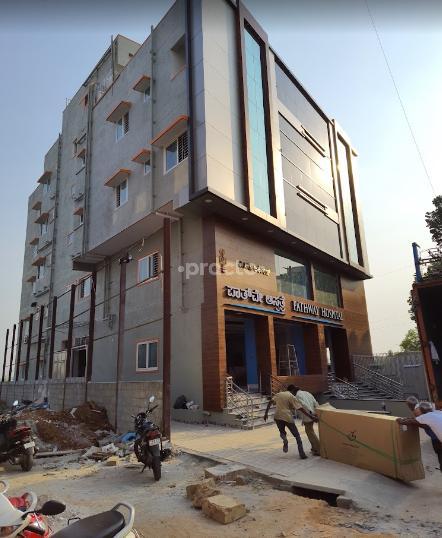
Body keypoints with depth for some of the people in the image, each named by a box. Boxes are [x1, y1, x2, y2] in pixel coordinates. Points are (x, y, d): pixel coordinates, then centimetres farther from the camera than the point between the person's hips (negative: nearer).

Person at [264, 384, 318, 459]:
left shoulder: (278, 394, 15)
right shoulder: (291, 397, 0)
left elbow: (270, 402, 9)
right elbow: (301, 409, -7)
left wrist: (266, 413, 12)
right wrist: (312, 417, -7)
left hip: (278, 417, 4)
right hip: (288, 417, -3)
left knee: (282, 432, 25)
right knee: (297, 436, 11)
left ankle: (285, 439, -7)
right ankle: (302, 454, 4)